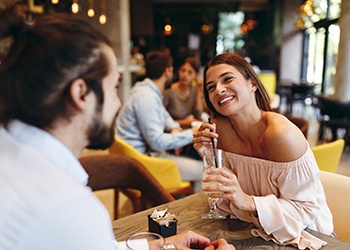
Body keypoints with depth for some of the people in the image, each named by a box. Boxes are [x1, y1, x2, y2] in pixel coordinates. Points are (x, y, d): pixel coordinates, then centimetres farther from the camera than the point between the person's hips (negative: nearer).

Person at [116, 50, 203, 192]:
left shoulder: (150, 92, 11)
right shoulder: (146, 98, -21)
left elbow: (164, 115, 26)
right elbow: (157, 142, -24)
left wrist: (174, 128, 4)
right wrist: (191, 134, -17)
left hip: (147, 151, 11)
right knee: (204, 170, -14)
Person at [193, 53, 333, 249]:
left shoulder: (281, 133, -26)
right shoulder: (221, 126, -9)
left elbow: (307, 209, -20)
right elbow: (227, 199, -3)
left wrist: (249, 203, -32)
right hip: (261, 232, 4)